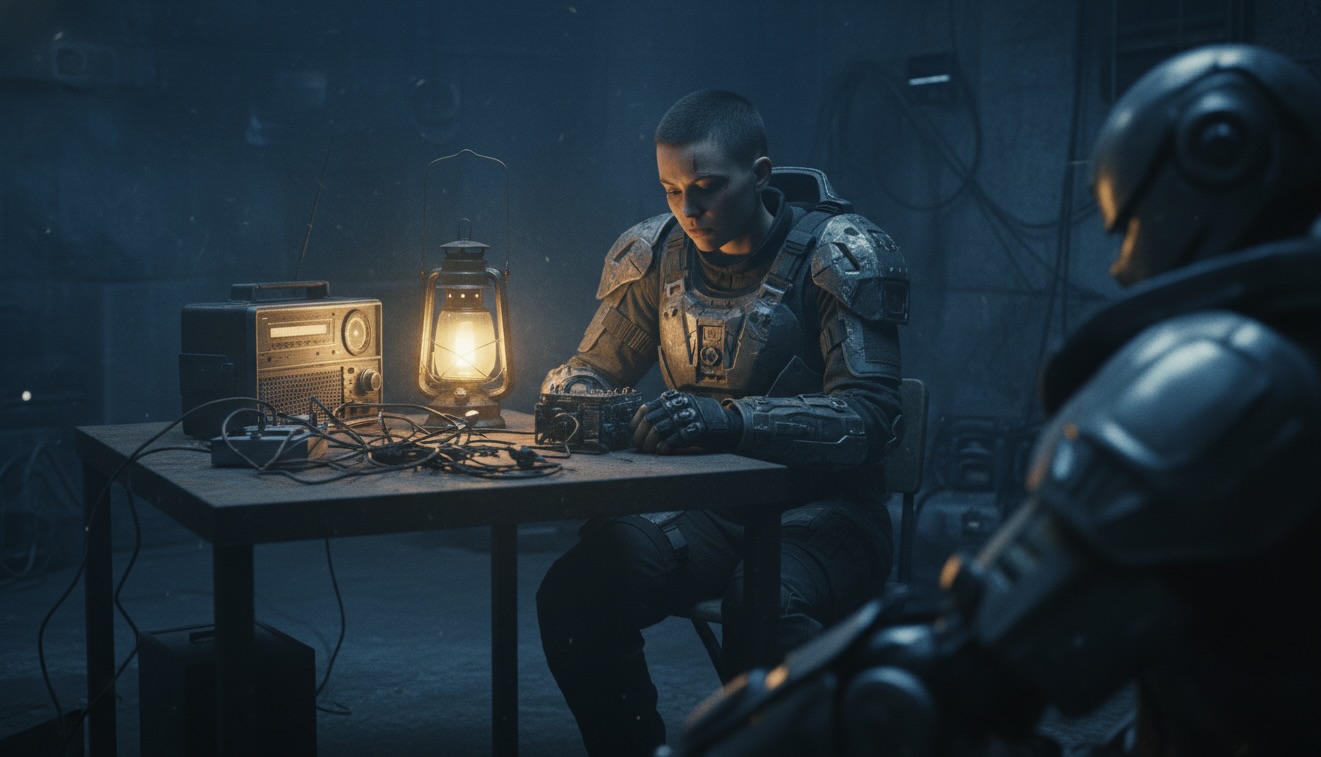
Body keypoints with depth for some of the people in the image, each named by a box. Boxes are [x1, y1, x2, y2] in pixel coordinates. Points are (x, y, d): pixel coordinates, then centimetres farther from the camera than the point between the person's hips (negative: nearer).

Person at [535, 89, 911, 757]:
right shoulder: (653, 252, 3)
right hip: (701, 508, 5)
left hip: (820, 513, -4)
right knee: (573, 594, -23)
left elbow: (870, 415, -21)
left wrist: (731, 419, -36)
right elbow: (589, 368, 14)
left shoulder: (840, 256, -11)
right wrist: (571, 397, -13)